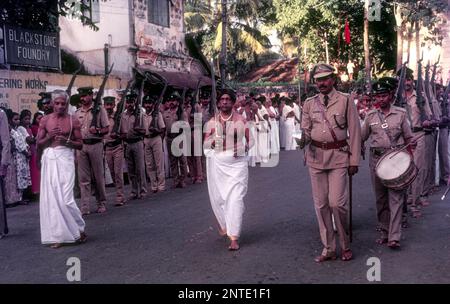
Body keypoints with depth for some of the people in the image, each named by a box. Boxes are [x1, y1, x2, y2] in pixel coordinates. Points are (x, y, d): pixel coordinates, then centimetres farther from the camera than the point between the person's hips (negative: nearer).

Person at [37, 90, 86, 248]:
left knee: (65, 198, -10)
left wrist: (67, 141, -14)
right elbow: (39, 143, 9)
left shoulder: (73, 121, 2)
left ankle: (79, 229, 11)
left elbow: (80, 145, 4)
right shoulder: (45, 120, 7)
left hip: (65, 158, -3)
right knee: (51, 197, 3)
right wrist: (49, 137, -9)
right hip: (49, 159, 3)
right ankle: (57, 235, 13)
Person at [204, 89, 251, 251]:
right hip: (217, 163, 2)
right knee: (217, 197, 9)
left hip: (237, 163, -2)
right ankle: (223, 223, 39)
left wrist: (243, 148, -11)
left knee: (236, 199, -8)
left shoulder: (241, 120, 2)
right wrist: (212, 142, -12)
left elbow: (249, 140, 8)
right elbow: (205, 142, 10)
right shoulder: (212, 121, 7)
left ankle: (234, 237, -4)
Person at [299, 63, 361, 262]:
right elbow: (305, 128, 9)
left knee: (337, 203, -8)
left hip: (339, 157, -3)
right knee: (321, 204, 7)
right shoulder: (309, 103, 7)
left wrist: (354, 161, -4)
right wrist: (305, 138, -16)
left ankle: (345, 245, 15)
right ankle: (328, 248, 20)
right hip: (316, 156, 3)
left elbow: (354, 131, -1)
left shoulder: (345, 101, -1)